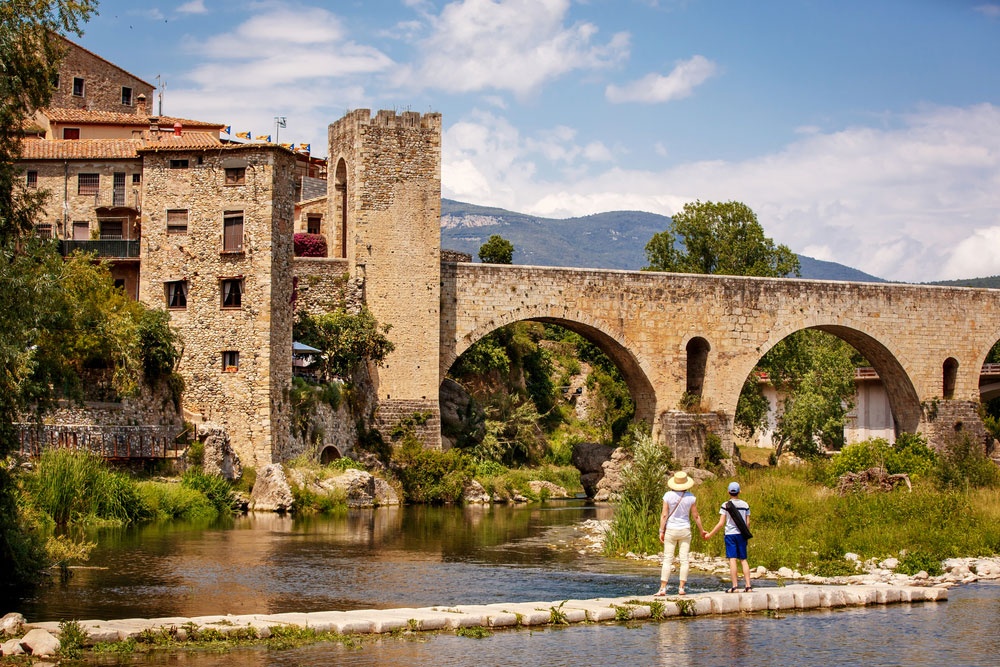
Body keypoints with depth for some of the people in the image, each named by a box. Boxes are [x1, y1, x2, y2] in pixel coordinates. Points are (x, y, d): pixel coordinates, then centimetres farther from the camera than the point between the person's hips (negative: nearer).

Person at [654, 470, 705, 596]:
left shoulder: (668, 495, -8)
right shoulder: (690, 497, -3)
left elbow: (664, 515, -9)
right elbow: (696, 516, 4)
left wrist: (661, 531, -2)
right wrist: (702, 530, 16)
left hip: (671, 530, -1)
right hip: (685, 530, 1)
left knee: (667, 560, 0)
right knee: (684, 560, 6)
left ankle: (663, 588, -4)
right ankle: (681, 588, 4)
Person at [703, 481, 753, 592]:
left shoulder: (726, 505, -5)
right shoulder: (745, 505, 5)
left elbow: (721, 523, -8)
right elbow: (748, 523, 6)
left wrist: (710, 534, -1)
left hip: (730, 534, -3)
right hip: (741, 534, 3)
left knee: (732, 559, -5)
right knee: (743, 560, 8)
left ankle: (734, 586, -10)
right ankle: (748, 585, 3)